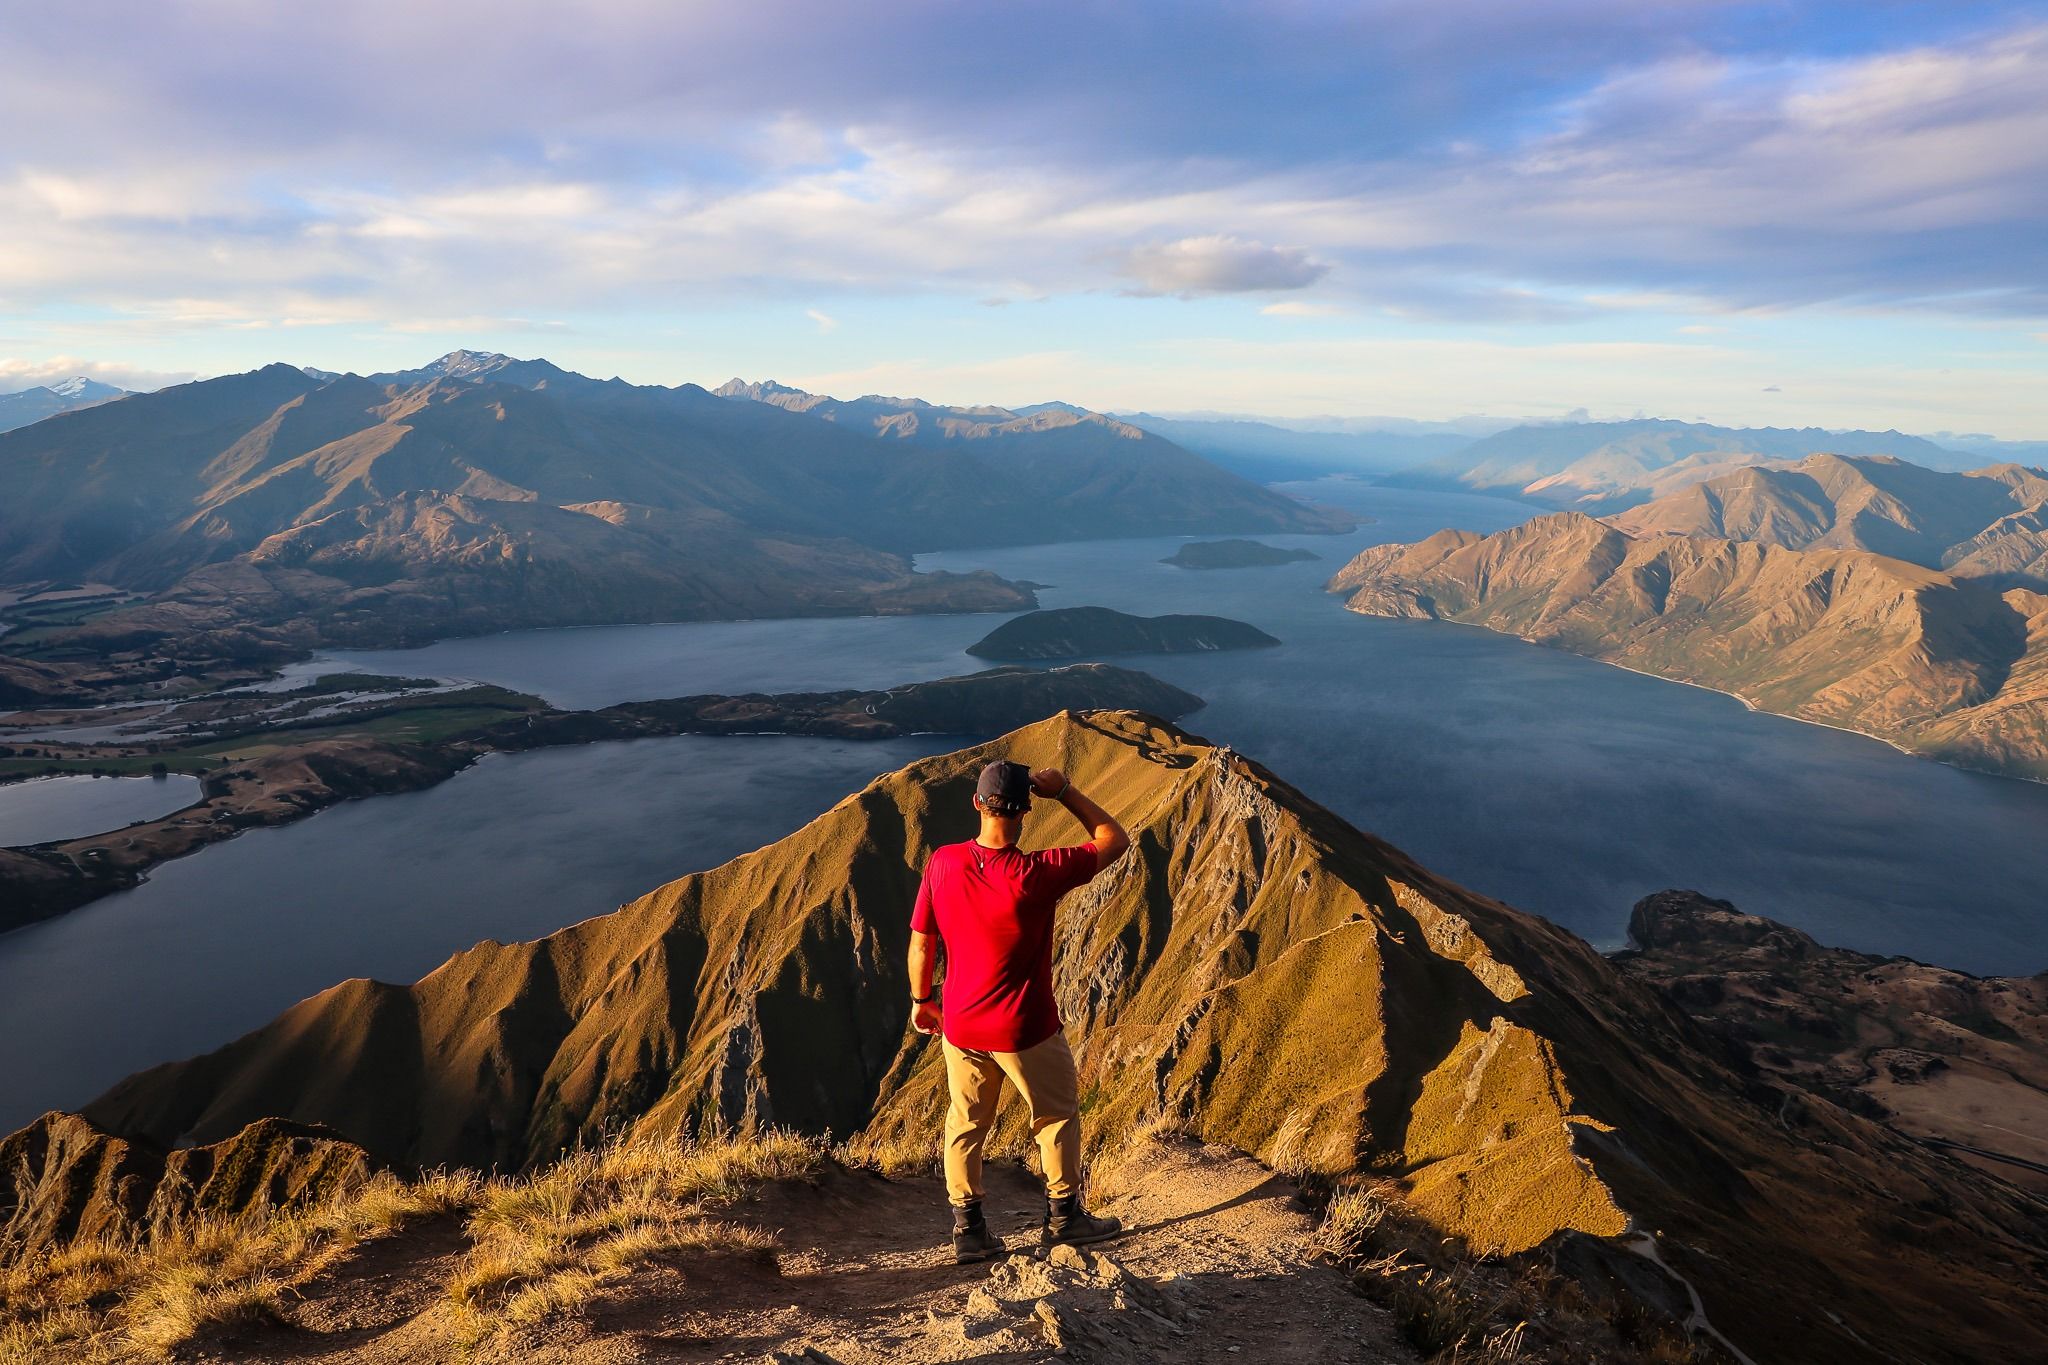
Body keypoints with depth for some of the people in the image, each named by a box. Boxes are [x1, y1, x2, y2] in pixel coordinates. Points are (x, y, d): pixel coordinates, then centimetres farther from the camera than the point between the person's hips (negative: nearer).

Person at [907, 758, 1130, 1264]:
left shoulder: (942, 863, -13)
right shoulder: (1039, 874, -25)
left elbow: (920, 941, -3)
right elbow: (1116, 839, -12)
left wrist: (921, 1000, 13)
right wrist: (1063, 791, -9)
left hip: (960, 1026, 4)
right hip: (1026, 1030, -3)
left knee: (965, 1125, 19)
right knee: (1058, 1115, 20)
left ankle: (968, 1230, 28)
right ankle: (1064, 1216, 33)